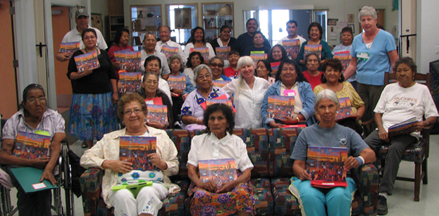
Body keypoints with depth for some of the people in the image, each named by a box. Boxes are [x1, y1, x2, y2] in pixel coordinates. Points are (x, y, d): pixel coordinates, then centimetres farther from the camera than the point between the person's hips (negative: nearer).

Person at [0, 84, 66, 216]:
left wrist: (48, 169, -25)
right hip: (19, 166, 0)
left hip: (47, 165, 0)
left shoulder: (55, 118, 10)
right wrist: (32, 162, -18)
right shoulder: (13, 122, 7)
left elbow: (55, 146, -6)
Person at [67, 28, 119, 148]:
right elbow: (70, 74, -3)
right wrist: (83, 73, -21)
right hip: (84, 95, -2)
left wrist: (115, 92, 7)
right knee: (87, 123, -2)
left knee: (103, 123, 4)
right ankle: (90, 149, 11)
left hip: (104, 94, 3)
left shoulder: (104, 54, 11)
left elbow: (112, 75, 12)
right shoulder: (77, 55, 3)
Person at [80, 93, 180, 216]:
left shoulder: (160, 135, 23)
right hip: (121, 186, 0)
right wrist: (109, 164, -2)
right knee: (123, 196, -37)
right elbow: (85, 158, 15)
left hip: (153, 184, 0)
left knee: (147, 192, -37)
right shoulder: (110, 138, 24)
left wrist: (161, 163, -3)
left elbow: (175, 167, 20)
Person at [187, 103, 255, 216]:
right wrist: (201, 184, -16)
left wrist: (233, 183, -15)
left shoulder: (237, 142, 18)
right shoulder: (198, 140, 19)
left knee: (242, 194, -36)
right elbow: (191, 170, 8)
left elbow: (247, 172, 8)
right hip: (204, 182, 0)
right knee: (200, 196, -37)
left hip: (232, 182, 0)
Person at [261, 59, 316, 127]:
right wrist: (272, 123, -13)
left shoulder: (306, 86, 15)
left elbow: (310, 106, 0)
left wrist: (296, 119, -15)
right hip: (280, 126, 1)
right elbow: (265, 108, 6)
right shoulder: (273, 89, 16)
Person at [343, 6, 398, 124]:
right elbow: (353, 64, 16)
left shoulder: (386, 37, -2)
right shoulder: (357, 39, 13)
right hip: (361, 82, 5)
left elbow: (395, 62, -4)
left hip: (379, 83, -5)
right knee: (362, 116, 7)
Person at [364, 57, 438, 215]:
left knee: (395, 149, -37)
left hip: (408, 132, -3)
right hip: (385, 129, 3)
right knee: (365, 145, -30)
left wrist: (424, 123, -11)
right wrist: (381, 129, -2)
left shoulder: (422, 89, 17)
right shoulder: (389, 88, 24)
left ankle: (383, 194, -39)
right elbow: (378, 112, 17)